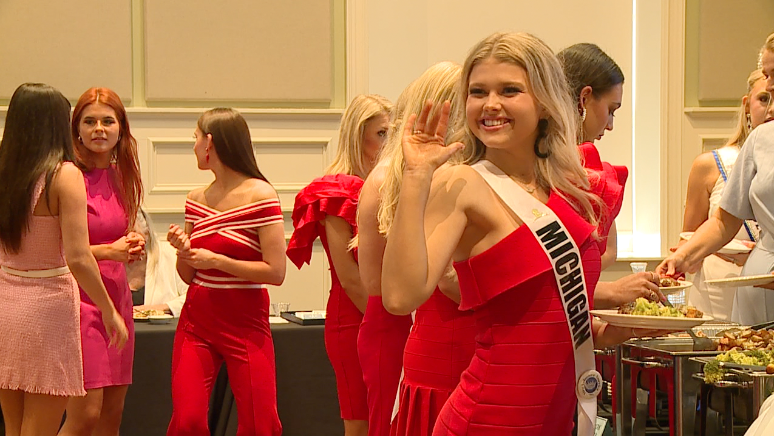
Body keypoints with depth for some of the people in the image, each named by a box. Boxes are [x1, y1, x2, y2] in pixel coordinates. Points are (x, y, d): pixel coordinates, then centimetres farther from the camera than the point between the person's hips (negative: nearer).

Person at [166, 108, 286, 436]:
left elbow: (276, 272, -14)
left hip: (246, 324, -4)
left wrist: (216, 261, -14)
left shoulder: (260, 196, -7)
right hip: (196, 320, 4)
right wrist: (183, 250, -4)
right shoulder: (196, 200, 9)